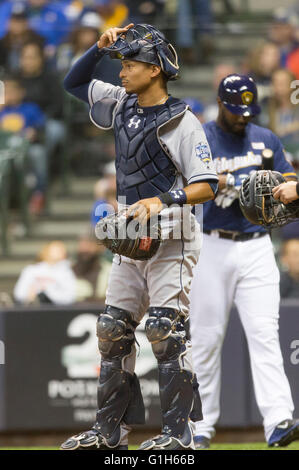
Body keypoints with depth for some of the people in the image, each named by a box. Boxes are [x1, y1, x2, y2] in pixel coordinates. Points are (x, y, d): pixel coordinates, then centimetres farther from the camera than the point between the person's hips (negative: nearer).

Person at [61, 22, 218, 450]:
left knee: (166, 330, -12)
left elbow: (206, 187, -16)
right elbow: (74, 82, 21)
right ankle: (111, 430, 12)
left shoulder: (183, 123, -12)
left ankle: (179, 432, -9)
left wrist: (162, 200, -29)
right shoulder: (122, 105, 10)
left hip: (171, 242, -8)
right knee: (112, 330, 7)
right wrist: (100, 47, 6)